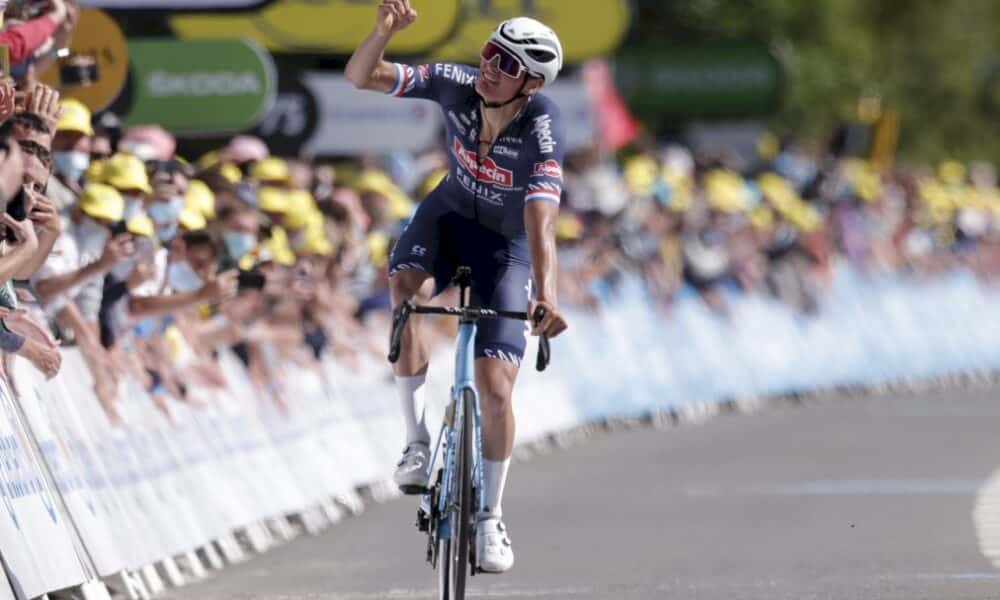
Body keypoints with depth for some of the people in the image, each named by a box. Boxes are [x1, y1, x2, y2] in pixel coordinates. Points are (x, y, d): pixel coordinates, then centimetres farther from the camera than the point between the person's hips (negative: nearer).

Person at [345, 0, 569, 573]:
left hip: (507, 246, -2)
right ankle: (417, 441, -19)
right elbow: (361, 76, -23)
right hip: (450, 213, 2)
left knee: (496, 386, -9)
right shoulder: (457, 84, -24)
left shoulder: (543, 128, -33)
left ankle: (489, 519, 12)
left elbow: (541, 219, -44)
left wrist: (546, 294, -60)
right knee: (407, 289, -33)